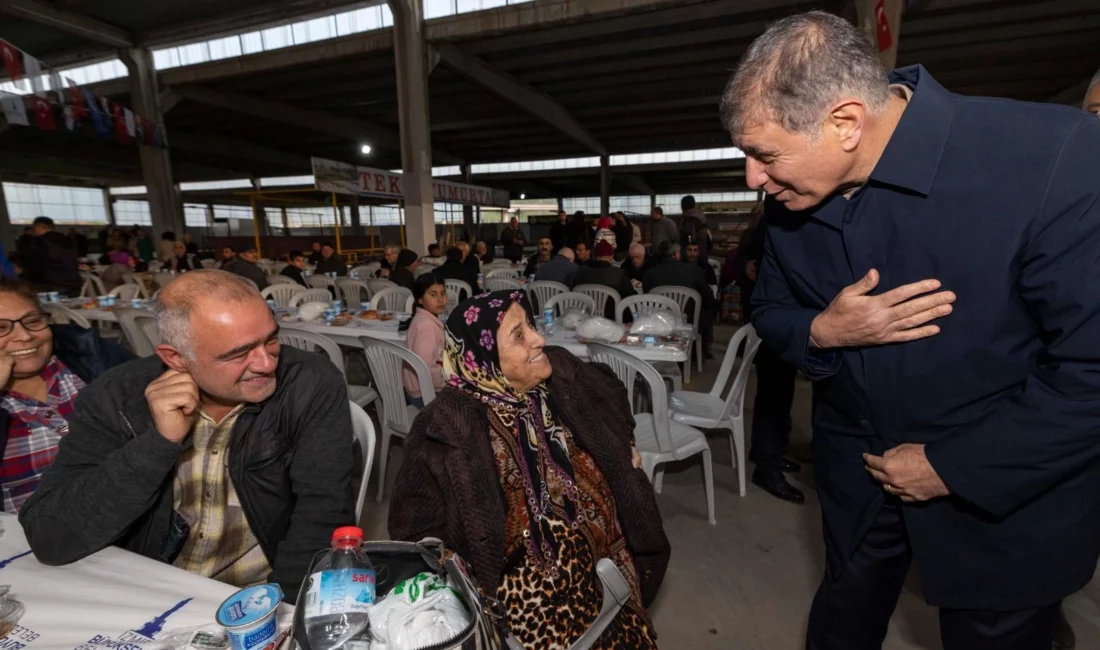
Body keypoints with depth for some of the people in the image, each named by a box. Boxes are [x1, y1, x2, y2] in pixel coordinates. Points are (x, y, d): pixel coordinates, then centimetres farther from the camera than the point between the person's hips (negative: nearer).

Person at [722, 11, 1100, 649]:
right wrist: (821, 332, -22)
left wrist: (954, 467, -19)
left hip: (1004, 492, -3)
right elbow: (771, 309, 0)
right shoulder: (794, 195, -11)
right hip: (857, 471, 4)